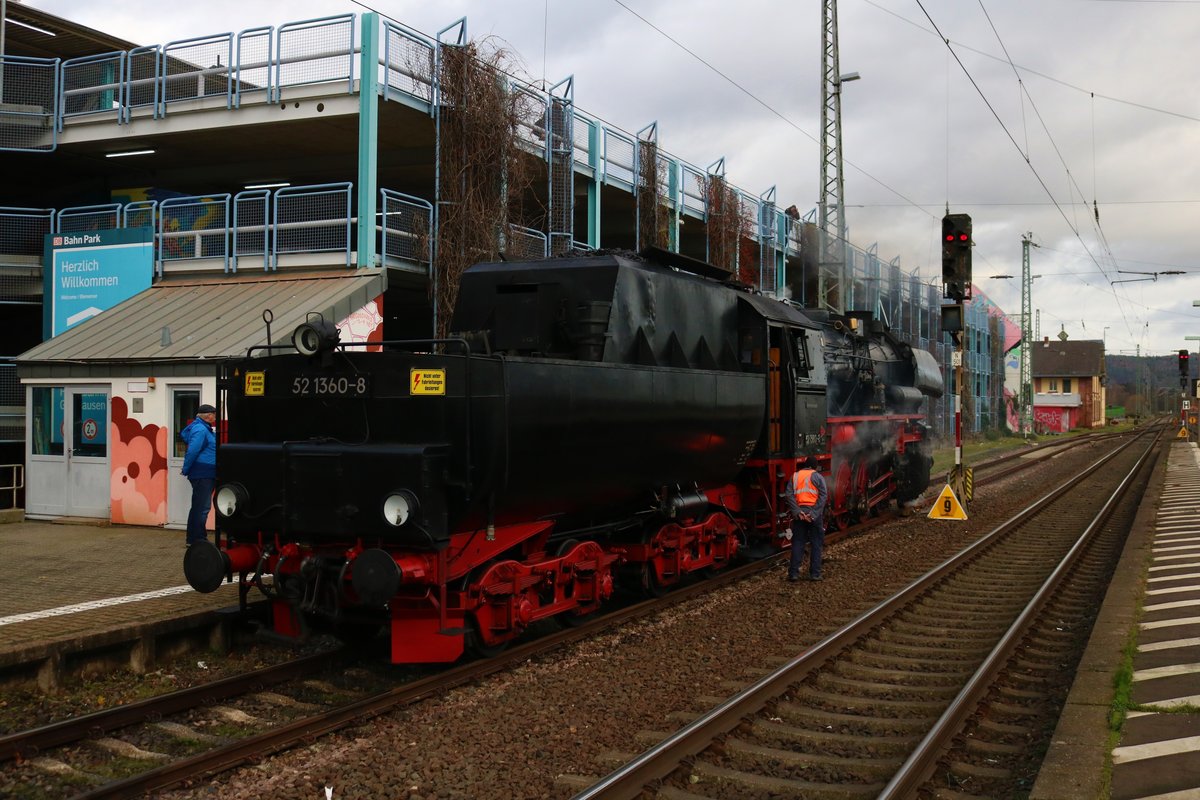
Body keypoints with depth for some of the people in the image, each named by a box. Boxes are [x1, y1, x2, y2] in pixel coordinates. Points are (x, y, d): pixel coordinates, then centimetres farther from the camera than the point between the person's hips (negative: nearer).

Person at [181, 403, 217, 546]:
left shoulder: (204, 428, 15)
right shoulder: (200, 430, -17)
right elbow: (192, 452, -22)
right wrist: (186, 470, -13)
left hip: (205, 475, 11)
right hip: (202, 475, -11)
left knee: (198, 507, 15)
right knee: (202, 508, -8)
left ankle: (193, 539, 22)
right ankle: (197, 540, -5)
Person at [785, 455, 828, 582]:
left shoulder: (795, 476, 10)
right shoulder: (817, 476, 2)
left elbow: (789, 495, -2)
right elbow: (823, 495, -11)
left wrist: (797, 512, -8)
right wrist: (814, 513, -15)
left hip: (799, 513, 2)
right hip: (814, 513, -2)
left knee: (797, 543, 8)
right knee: (816, 544, 7)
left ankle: (794, 573, 4)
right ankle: (815, 574, 5)